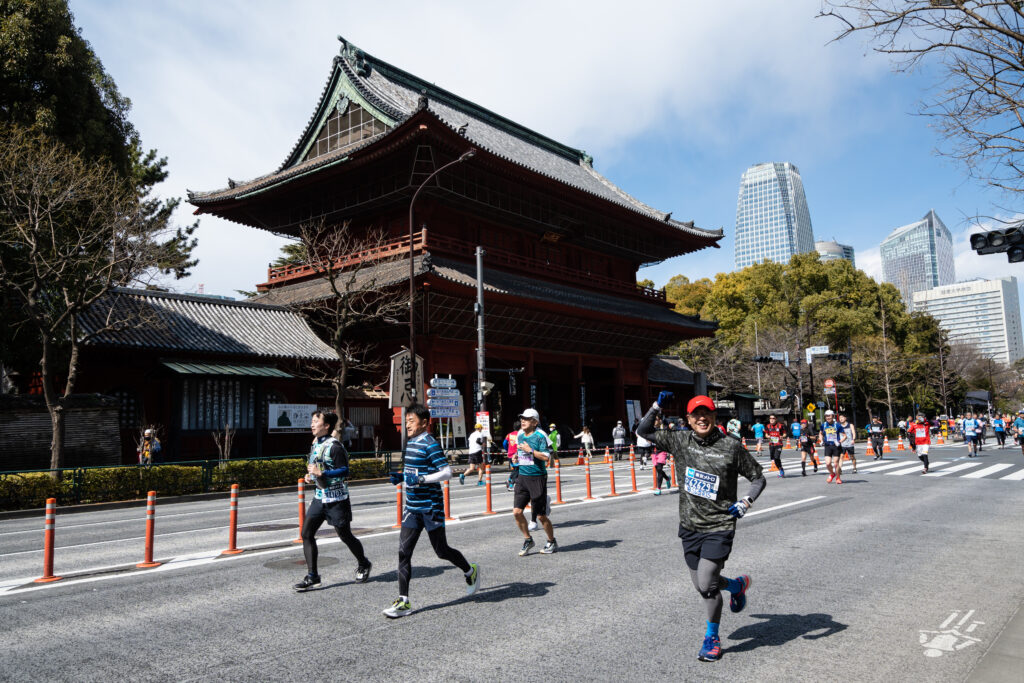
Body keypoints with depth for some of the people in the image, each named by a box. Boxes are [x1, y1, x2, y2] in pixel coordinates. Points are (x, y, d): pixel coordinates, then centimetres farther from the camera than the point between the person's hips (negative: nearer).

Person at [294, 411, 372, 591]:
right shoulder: (315, 444, 10)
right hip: (319, 497, 8)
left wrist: (321, 473, -28)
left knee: (345, 535, 5)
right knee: (306, 533, -1)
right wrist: (311, 476, 6)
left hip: (336, 499, -8)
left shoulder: (334, 446, -16)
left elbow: (344, 471, -20)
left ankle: (363, 565, 29)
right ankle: (312, 576, 6)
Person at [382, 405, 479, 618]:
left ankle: (470, 571, 34)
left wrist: (420, 479, -27)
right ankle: (403, 601, 4)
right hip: (412, 507, 8)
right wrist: (401, 477, 5)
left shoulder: (430, 444, -15)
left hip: (431, 507, -8)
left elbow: (447, 472, -20)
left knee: (442, 551, 7)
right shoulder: (410, 443, 11)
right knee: (404, 552, 0)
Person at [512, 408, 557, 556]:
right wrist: (516, 456, 9)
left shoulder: (540, 436, -10)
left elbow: (546, 457, -17)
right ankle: (528, 540, 18)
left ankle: (552, 542, 24)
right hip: (522, 477, 6)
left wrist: (530, 450, -20)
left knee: (541, 516, 3)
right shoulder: (520, 435, 11)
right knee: (517, 512, -2)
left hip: (537, 478, -6)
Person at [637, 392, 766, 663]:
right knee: (701, 585, 11)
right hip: (690, 526, 4)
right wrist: (657, 405, -5)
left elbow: (758, 478, 3)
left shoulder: (731, 447, -7)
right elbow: (644, 431, 7)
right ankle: (738, 585, 43)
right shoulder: (680, 441, 0)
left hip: (719, 526, -4)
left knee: (706, 584, -10)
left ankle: (712, 637, 17)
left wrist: (746, 501, -14)